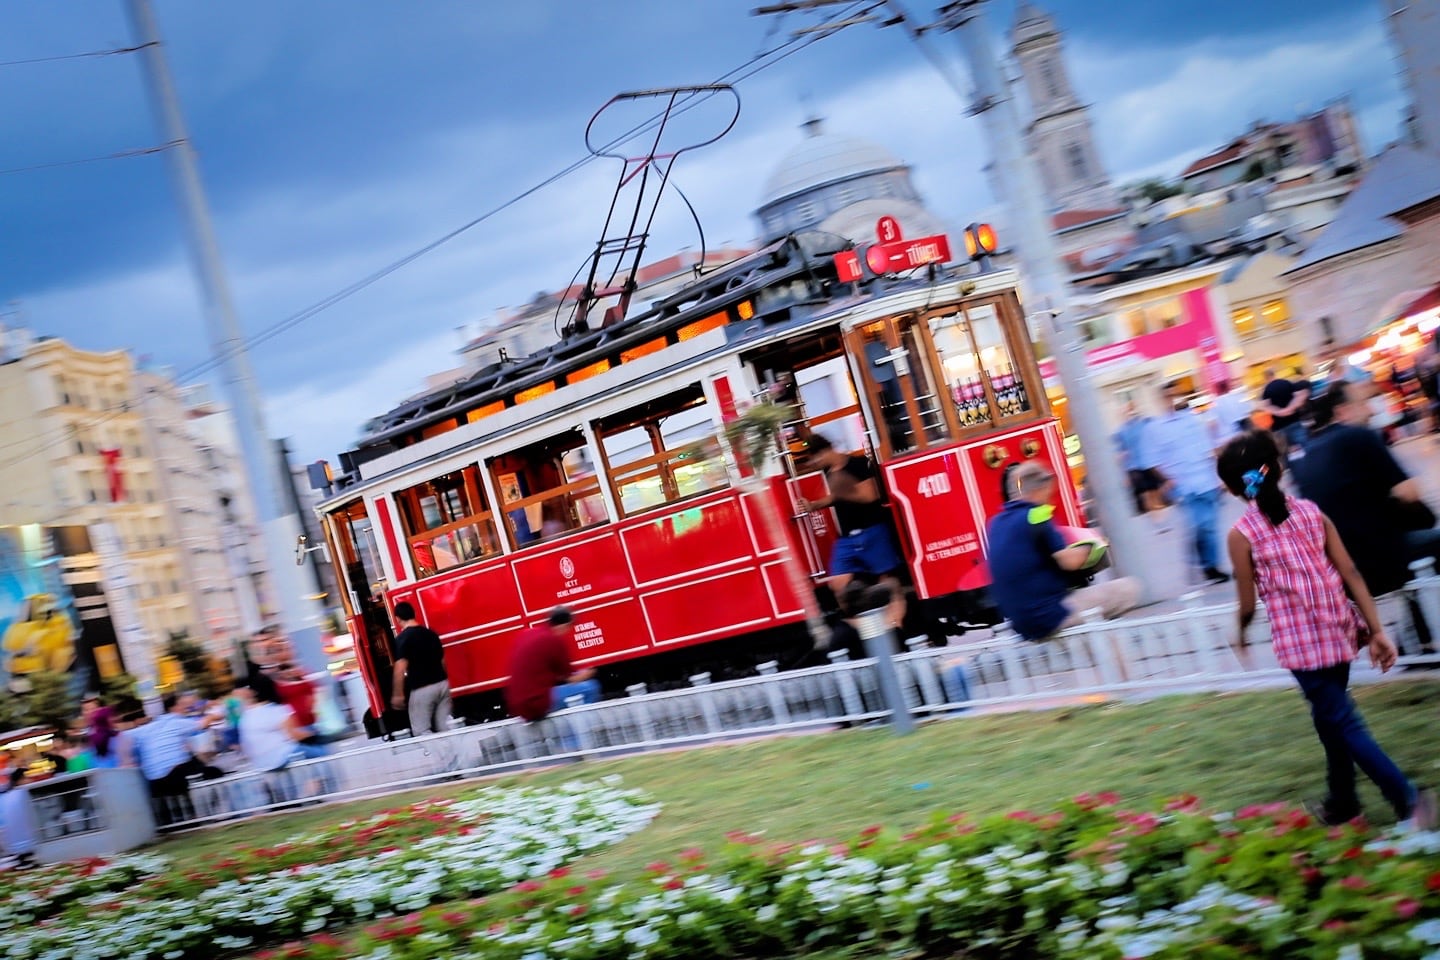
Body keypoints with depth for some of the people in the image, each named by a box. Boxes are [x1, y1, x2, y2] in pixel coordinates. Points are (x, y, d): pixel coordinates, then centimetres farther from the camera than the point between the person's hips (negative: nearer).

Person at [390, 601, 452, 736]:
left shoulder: (402, 638, -9)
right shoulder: (431, 633, 11)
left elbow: (401, 669, -17)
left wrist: (398, 694, -13)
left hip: (421, 689, -6)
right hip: (442, 684, 6)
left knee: (422, 731, 1)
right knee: (445, 727, 8)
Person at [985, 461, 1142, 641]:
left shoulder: (996, 522, 11)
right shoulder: (1035, 515, -12)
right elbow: (1070, 561, -18)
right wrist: (1087, 549, 4)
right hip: (1052, 615, -9)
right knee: (1128, 587, -3)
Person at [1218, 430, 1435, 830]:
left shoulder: (1241, 534, -10)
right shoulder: (1310, 512, 1)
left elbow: (1248, 604, -4)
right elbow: (1351, 574, -1)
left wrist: (1241, 635, 16)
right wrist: (1377, 631, 1)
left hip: (1300, 643, -5)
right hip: (1338, 632, 5)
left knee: (1344, 724, 2)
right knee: (1330, 716, 22)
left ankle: (1409, 801, -7)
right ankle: (1341, 802, 33)